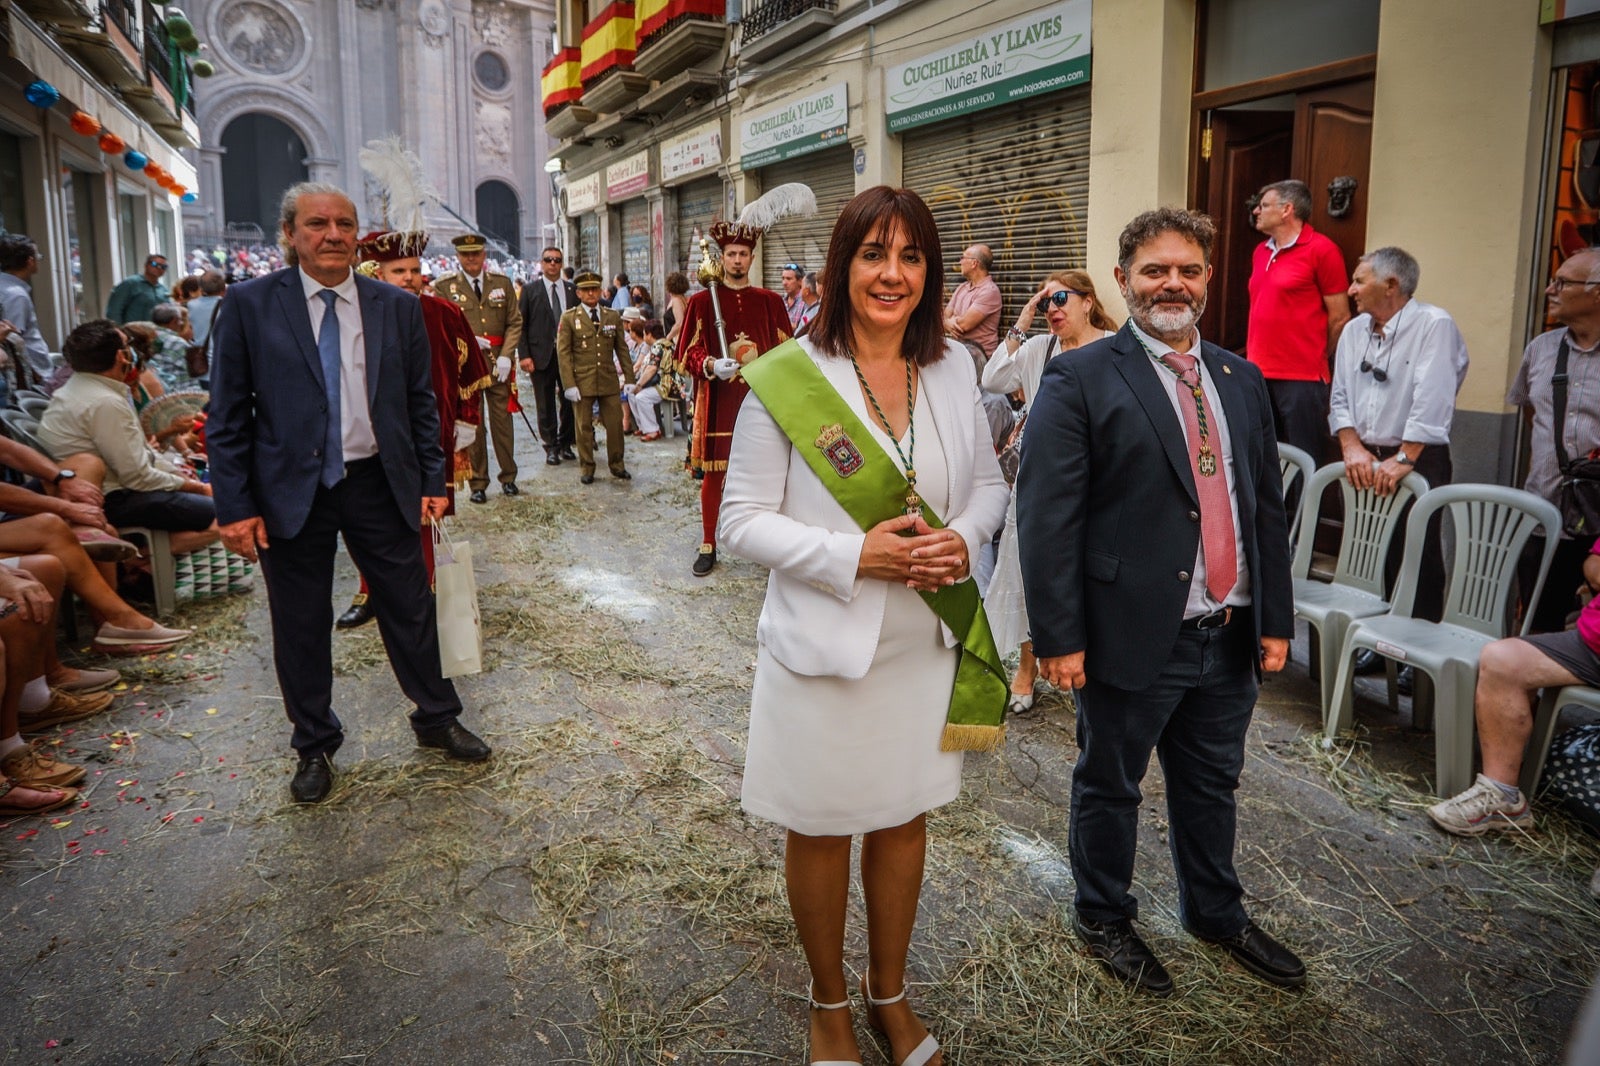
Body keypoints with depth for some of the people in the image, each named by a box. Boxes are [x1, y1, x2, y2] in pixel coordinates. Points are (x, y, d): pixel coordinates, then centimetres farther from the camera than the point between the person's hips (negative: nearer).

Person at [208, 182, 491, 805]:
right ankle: (315, 746, 30)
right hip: (291, 492, -1)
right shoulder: (249, 305, -4)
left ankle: (437, 720, 31)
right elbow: (228, 415, -4)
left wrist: (433, 482, 3)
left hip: (380, 485, 2)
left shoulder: (398, 307, 3)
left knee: (411, 610, 11)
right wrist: (236, 507, -8)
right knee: (301, 627, 10)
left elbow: (421, 404, 8)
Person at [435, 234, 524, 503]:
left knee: (503, 420, 6)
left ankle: (508, 477, 20)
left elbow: (514, 322, 6)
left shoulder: (502, 283, 9)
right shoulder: (444, 287, 3)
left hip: (498, 364, 2)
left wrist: (505, 356, -6)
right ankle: (478, 483, 11)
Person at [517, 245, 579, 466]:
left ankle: (565, 443, 20)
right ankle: (551, 447, 13)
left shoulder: (572, 290, 9)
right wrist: (525, 355, -9)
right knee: (546, 405, 4)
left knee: (569, 401, 5)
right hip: (542, 355, -2)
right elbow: (521, 324, 0)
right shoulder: (530, 289, 2)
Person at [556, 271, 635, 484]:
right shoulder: (569, 318, 1)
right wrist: (569, 384, -11)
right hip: (582, 382, -2)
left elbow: (622, 350, 12)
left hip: (609, 382, 2)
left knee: (615, 424, 4)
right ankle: (586, 468, 15)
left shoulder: (613, 317, 10)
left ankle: (616, 465, 19)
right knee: (584, 427, 3)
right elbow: (563, 353, -3)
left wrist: (629, 378, 6)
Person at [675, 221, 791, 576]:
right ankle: (708, 545, 15)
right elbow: (689, 354, 1)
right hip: (718, 402, -1)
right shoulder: (701, 301, 3)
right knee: (713, 472, 3)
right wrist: (711, 366, -19)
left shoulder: (770, 301, 8)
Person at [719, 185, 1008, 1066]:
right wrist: (855, 555, -23)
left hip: (925, 640, 4)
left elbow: (988, 483, 10)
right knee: (821, 829, 14)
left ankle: (890, 995, 44)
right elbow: (742, 522, -11)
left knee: (904, 820, 19)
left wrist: (964, 538, -12)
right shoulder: (787, 377, -14)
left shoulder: (953, 370, 0)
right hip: (822, 646, -4)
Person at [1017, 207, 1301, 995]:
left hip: (1231, 635, 6)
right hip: (1133, 632, -6)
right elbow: (1046, 514, -14)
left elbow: (1267, 507, 13)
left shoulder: (1242, 380, 10)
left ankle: (1215, 913, 44)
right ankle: (1104, 918, 35)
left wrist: (1276, 618, 9)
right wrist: (1057, 636, -17)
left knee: (1211, 785, 22)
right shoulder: (1081, 379, -10)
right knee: (1109, 786, 13)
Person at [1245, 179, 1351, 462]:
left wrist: (1319, 360, 4)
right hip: (1259, 373, 7)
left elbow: (1340, 317, -5)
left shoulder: (1321, 250, -6)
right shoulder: (1261, 252, 14)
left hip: (1302, 377, -6)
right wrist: (1254, 357, 14)